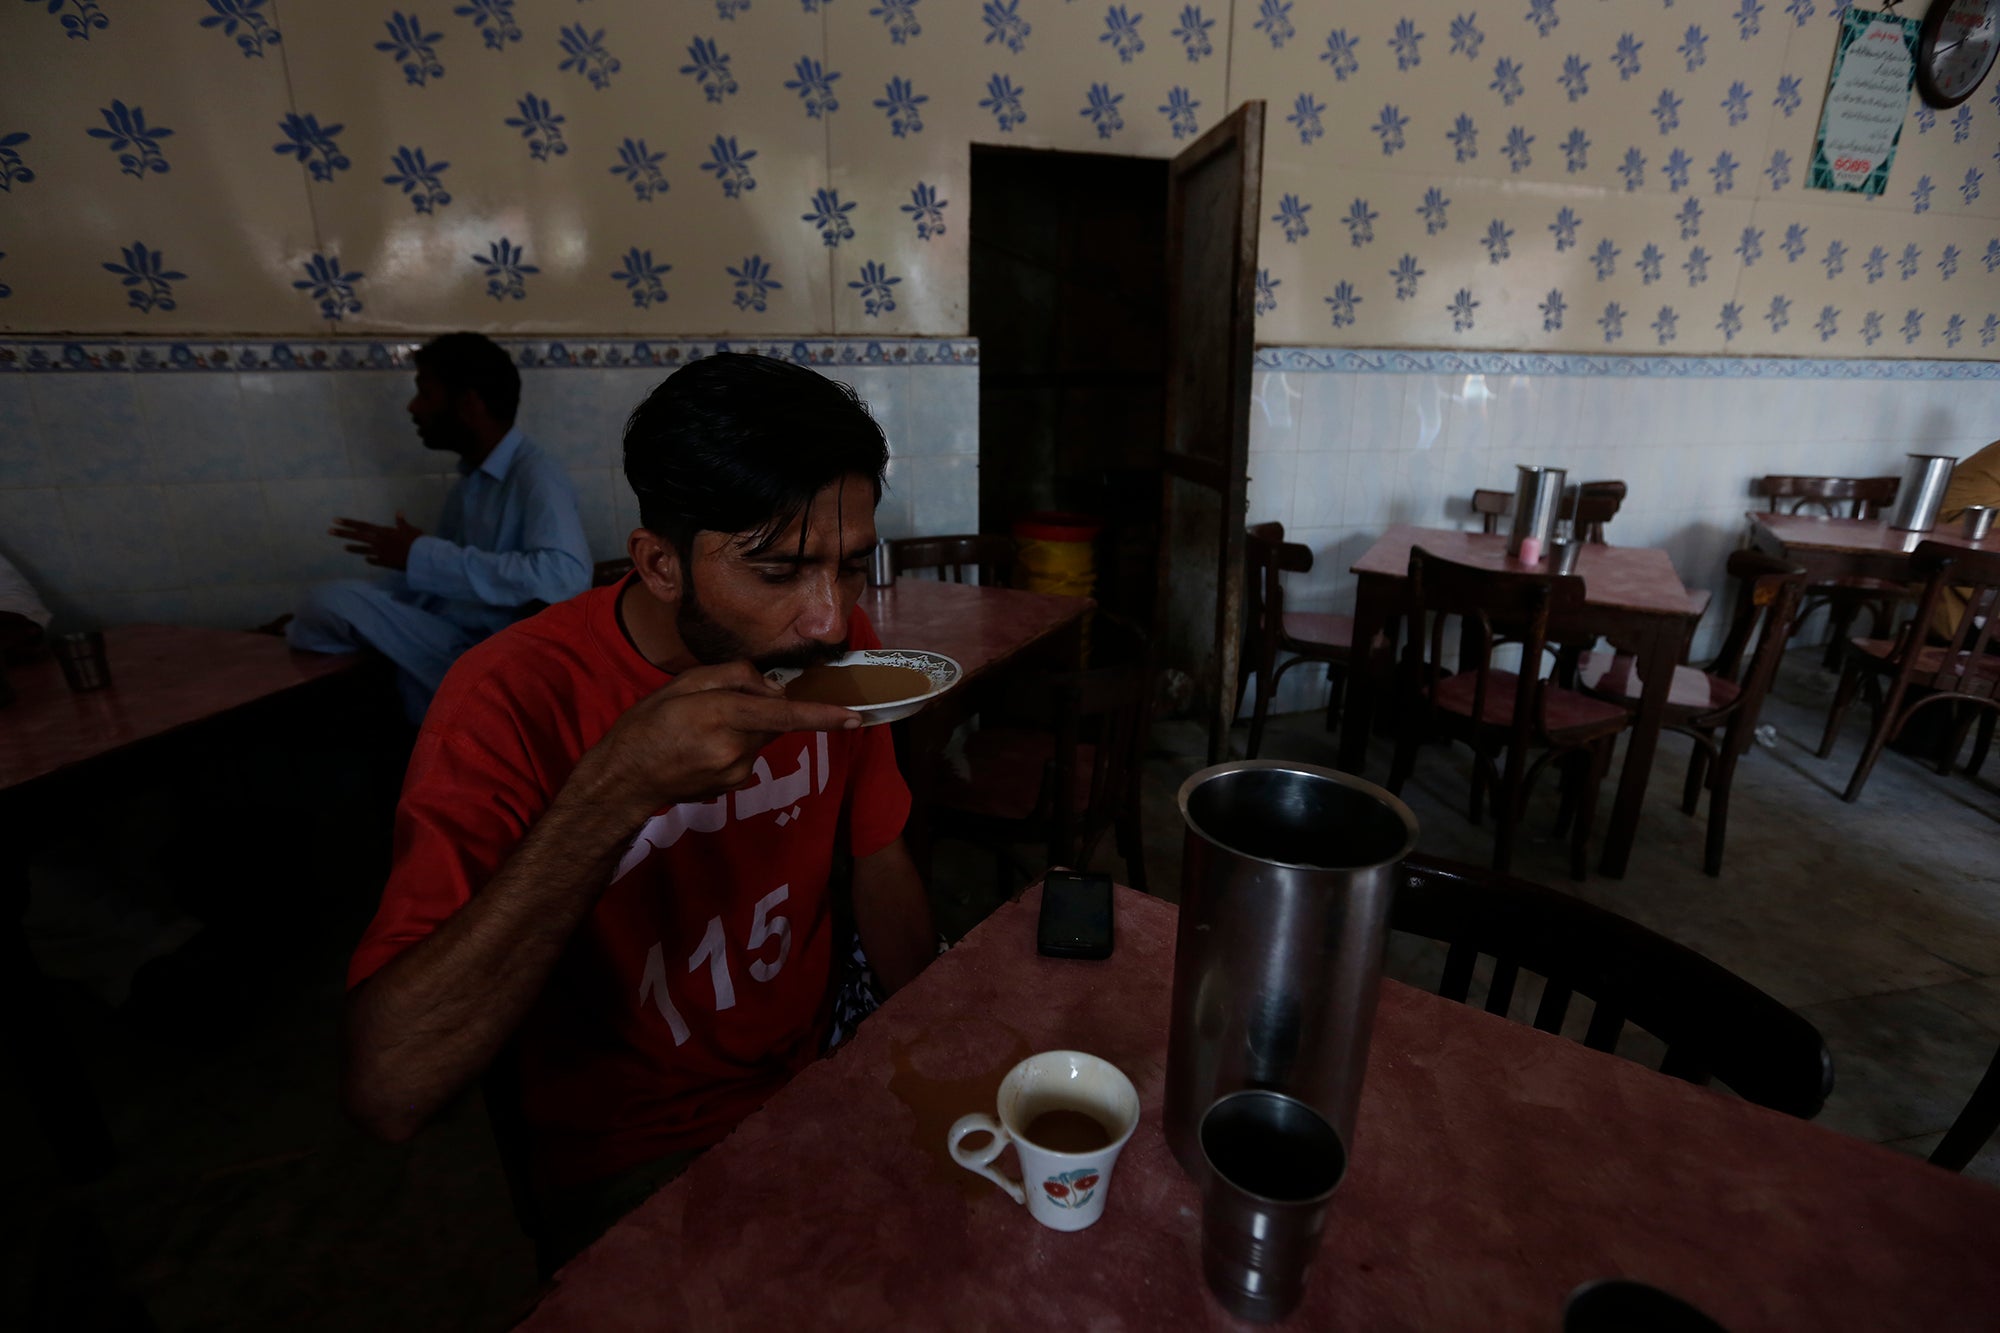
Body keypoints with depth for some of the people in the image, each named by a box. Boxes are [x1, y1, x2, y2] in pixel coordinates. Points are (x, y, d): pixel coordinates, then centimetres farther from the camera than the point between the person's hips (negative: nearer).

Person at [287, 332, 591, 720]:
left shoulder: (536, 476, -14)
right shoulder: (469, 482, 13)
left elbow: (564, 575, -32)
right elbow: (423, 580, 16)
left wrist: (424, 556, -24)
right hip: (444, 648, 8)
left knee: (333, 602, -17)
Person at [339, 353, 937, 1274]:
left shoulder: (835, 647, -7)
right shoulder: (515, 700, -23)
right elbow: (387, 1092, -29)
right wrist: (616, 787, -39)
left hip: (818, 1085, 5)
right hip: (631, 1163, -4)